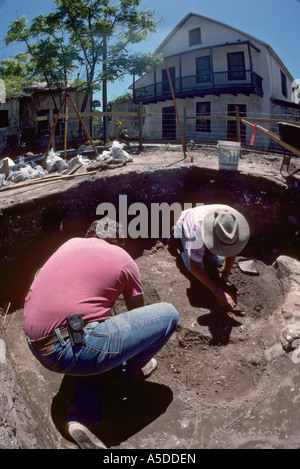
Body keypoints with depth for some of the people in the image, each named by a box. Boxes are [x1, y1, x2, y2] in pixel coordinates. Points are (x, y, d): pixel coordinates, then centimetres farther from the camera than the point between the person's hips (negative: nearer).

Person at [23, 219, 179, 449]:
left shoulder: (71, 243, 19)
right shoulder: (124, 259, 6)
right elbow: (137, 312, 21)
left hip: (36, 348, 7)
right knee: (168, 314, 2)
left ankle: (82, 419, 19)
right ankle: (126, 370, 25)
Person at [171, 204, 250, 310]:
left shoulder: (234, 222, -36)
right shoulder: (199, 229, -48)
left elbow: (232, 250, -16)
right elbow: (195, 267, -41)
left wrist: (224, 278, -16)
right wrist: (218, 292, -41)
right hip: (186, 226, -4)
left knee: (218, 261, -4)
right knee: (196, 269, -10)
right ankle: (177, 237, 11)